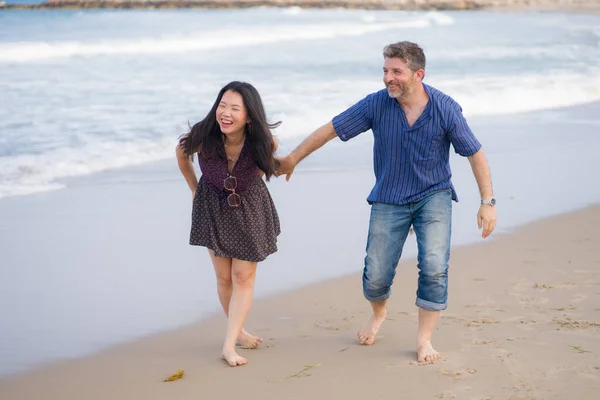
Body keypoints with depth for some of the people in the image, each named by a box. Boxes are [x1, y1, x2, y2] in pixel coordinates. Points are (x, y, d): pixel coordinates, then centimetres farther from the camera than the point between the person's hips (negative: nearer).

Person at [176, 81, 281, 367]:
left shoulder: (263, 142, -28)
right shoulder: (203, 137, -29)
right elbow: (182, 154, -4)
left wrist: (250, 184, 7)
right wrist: (195, 190, 4)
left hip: (250, 207, 0)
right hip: (213, 206, 0)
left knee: (244, 277, -2)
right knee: (224, 277, 6)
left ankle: (229, 345, 0)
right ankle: (238, 331, 26)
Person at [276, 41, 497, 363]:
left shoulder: (445, 109, -16)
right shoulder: (376, 104, -14)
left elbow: (475, 153, -8)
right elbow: (331, 129, -5)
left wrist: (488, 202, -10)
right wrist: (293, 159, 2)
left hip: (433, 195, -1)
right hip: (389, 200, 1)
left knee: (434, 267, -18)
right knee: (376, 276, 0)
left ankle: (424, 339, 1)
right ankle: (378, 314, 36)